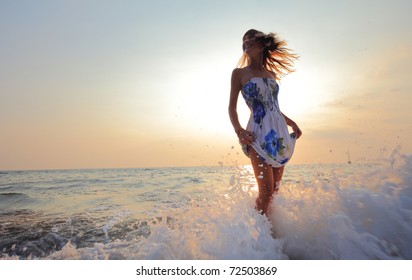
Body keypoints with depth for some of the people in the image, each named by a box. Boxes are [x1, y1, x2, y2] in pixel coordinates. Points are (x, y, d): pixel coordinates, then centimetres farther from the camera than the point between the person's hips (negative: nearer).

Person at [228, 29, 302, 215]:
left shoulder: (272, 74, 19)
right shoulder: (239, 73, 5)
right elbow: (232, 106, 0)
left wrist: (291, 122, 15)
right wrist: (239, 130, -16)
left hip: (279, 134, 6)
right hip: (259, 135, -5)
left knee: (275, 190, 8)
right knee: (266, 191, -10)